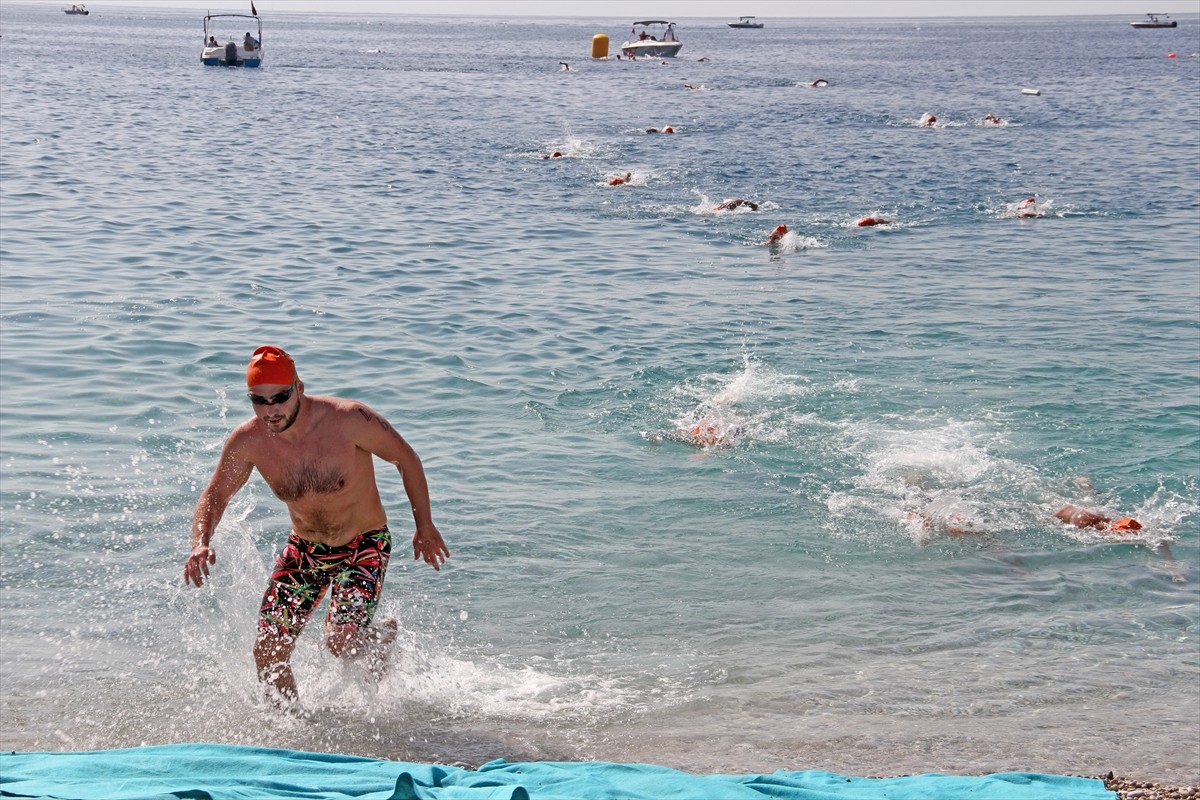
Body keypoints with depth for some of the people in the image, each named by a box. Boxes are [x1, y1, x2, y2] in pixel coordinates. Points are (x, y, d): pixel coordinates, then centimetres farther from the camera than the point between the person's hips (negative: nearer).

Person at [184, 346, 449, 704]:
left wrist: (425, 527, -3)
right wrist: (201, 543, -22)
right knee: (267, 653, -4)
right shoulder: (247, 442, -16)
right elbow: (214, 496, -1)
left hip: (365, 545, -4)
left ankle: (384, 635, 17)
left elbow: (406, 459, -11)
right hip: (304, 549, 4)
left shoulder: (349, 420, -26)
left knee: (341, 643, -20)